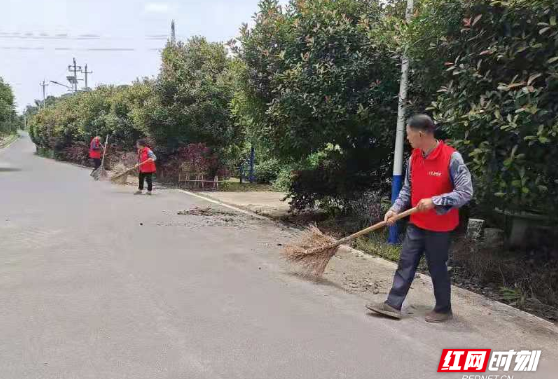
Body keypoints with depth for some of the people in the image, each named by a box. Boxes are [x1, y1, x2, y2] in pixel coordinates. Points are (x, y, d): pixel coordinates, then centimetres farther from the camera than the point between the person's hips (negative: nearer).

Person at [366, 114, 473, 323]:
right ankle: (393, 304, 15)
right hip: (416, 223, 6)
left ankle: (444, 309, 26)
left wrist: (434, 201, -25)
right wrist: (395, 208, -2)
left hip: (440, 226, -6)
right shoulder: (414, 157, 2)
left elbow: (466, 192, -19)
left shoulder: (452, 157, -18)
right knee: (405, 264, 7)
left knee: (437, 268, 8)